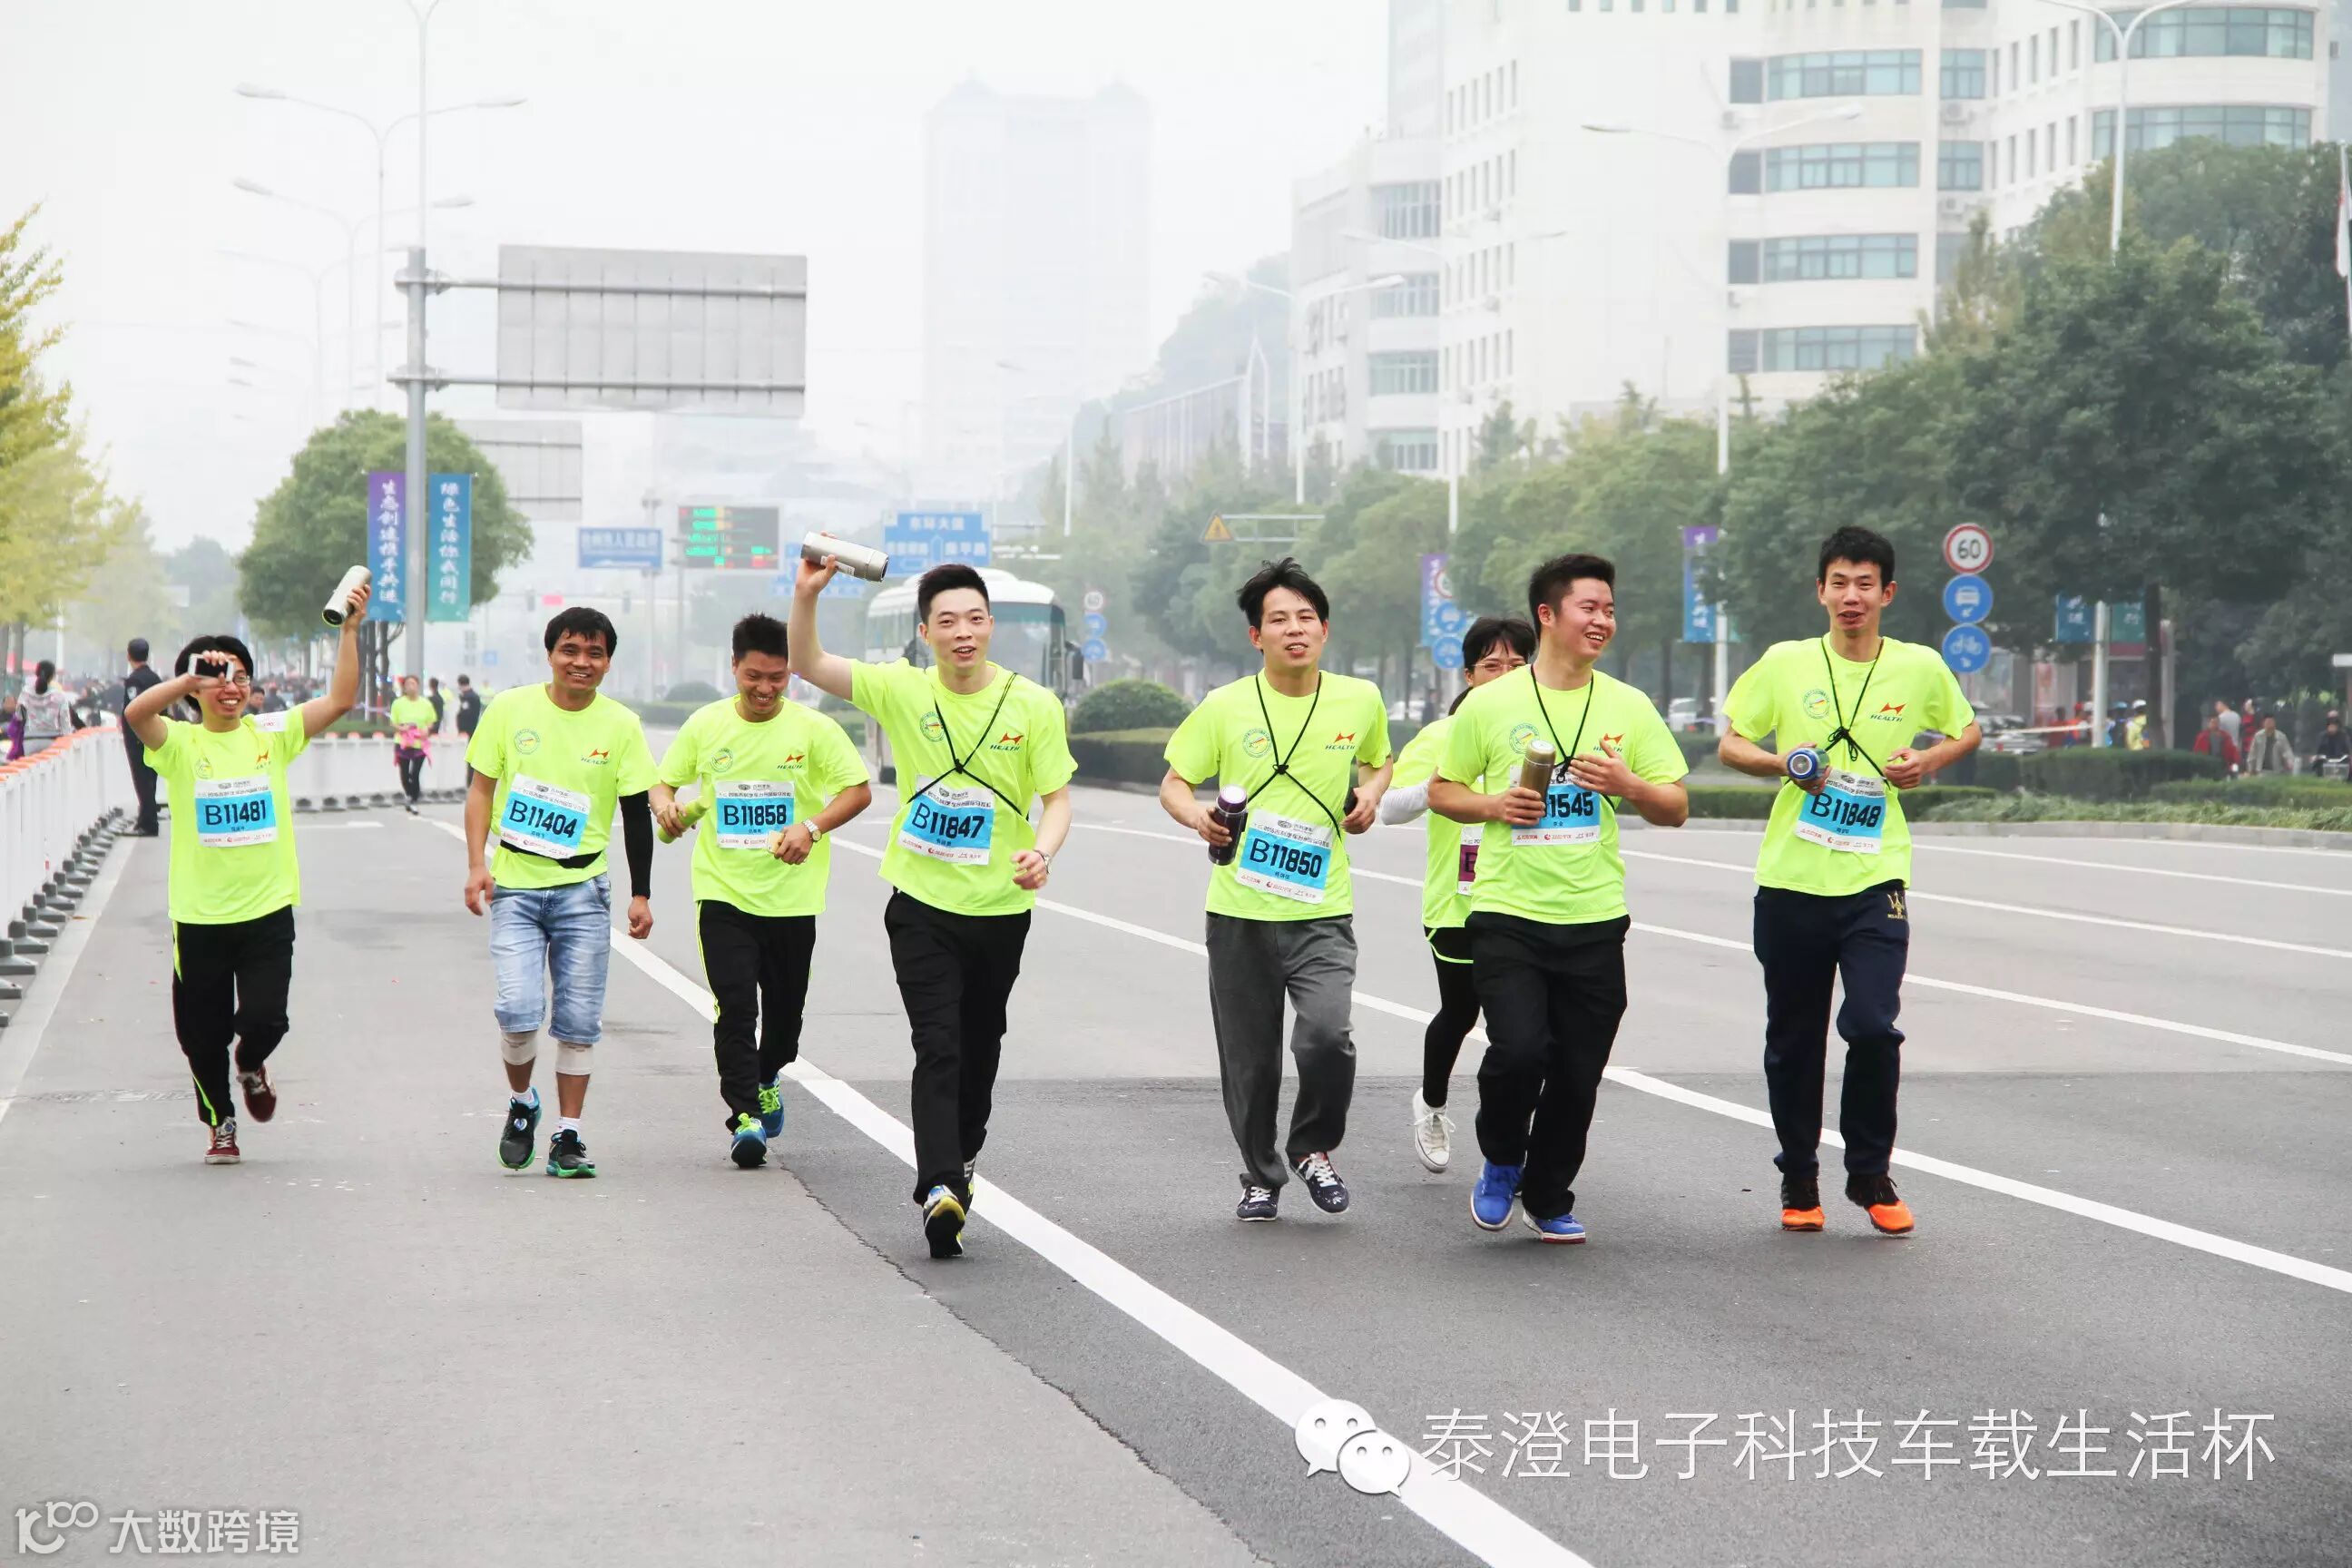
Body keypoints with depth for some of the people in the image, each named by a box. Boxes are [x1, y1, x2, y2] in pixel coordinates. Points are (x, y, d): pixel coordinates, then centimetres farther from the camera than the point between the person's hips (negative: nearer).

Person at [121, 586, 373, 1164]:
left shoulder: (271, 737, 3)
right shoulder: (180, 744, -3)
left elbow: (340, 700, -6)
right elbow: (136, 713, -23)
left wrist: (350, 631, -15)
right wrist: (193, 677, -32)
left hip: (267, 909, 0)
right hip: (200, 915, 0)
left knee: (263, 1019, -10)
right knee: (202, 1033, 8)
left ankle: (251, 1066, 27)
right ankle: (220, 1121, 35)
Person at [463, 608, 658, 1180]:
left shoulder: (621, 725, 1)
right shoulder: (510, 709, 0)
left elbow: (637, 814, 6)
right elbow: (482, 788, 7)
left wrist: (642, 894, 3)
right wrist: (477, 864, -3)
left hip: (582, 889, 1)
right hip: (514, 887, -1)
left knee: (578, 1020, 1)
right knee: (518, 1010, -13)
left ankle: (568, 1136, 10)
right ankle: (521, 1104, 15)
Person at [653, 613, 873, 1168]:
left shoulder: (814, 729, -3)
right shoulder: (706, 725, 3)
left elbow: (859, 791, -4)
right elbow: (665, 780, 15)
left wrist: (811, 827, -19)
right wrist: (665, 805, -9)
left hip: (791, 894, 0)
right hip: (723, 891, 0)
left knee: (785, 1006, 10)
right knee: (734, 1002, -14)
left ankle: (767, 1079, 40)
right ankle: (744, 1114, -12)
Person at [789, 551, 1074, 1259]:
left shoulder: (1035, 705, -5)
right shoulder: (902, 691, -4)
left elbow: (1056, 800, -1)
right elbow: (807, 665, -9)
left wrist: (1041, 852, -22)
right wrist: (806, 596, -26)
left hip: (1001, 907, 1)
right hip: (922, 903, -1)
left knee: (980, 1046, 14)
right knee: (937, 1047, -13)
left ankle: (962, 1155, 38)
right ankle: (939, 1187, -22)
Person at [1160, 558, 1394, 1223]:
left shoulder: (1360, 700, 3)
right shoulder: (1225, 707, -2)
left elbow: (1380, 761, 23)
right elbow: (1173, 785, 5)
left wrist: (1372, 793, 1)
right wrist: (1198, 815, -17)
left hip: (1322, 912, 0)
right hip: (1238, 914, 0)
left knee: (1327, 1035, -20)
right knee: (1249, 1061, 6)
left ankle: (1314, 1150, 7)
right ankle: (1261, 1177, 29)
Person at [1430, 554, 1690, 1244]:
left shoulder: (1629, 707, 6)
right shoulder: (1491, 704, 0)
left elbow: (1676, 809, 9)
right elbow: (1441, 791, 10)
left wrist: (1628, 786, -11)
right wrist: (1495, 806, -10)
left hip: (1594, 921, 2)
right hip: (1507, 913, -2)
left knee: (1577, 1073, 4)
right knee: (1518, 1050, -18)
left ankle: (1549, 1200, 26)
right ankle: (1500, 1163, 12)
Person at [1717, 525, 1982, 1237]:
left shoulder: (1920, 668, 3)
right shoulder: (1784, 664, 1)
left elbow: (1968, 730, 20)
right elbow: (1730, 745, 7)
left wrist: (1930, 760, -2)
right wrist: (1786, 764, -12)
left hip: (1873, 883, -1)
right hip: (1790, 882, 1)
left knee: (1873, 1026, -15)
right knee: (1792, 1040, 7)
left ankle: (1871, 1176, 5)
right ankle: (1798, 1179, 25)